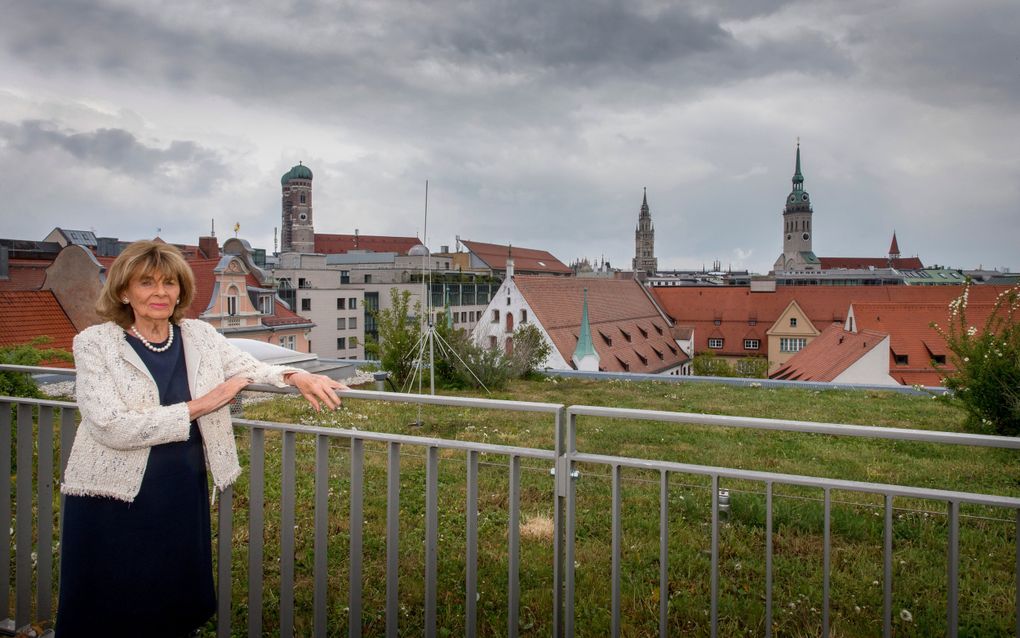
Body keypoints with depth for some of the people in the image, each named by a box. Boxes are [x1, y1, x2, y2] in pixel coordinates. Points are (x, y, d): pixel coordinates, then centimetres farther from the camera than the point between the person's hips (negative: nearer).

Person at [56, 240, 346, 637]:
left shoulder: (200, 336, 3)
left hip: (184, 497, 4)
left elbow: (252, 370, 9)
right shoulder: (95, 343, -9)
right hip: (114, 501, -3)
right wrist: (199, 405, -17)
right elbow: (111, 427, -19)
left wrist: (297, 377, -12)